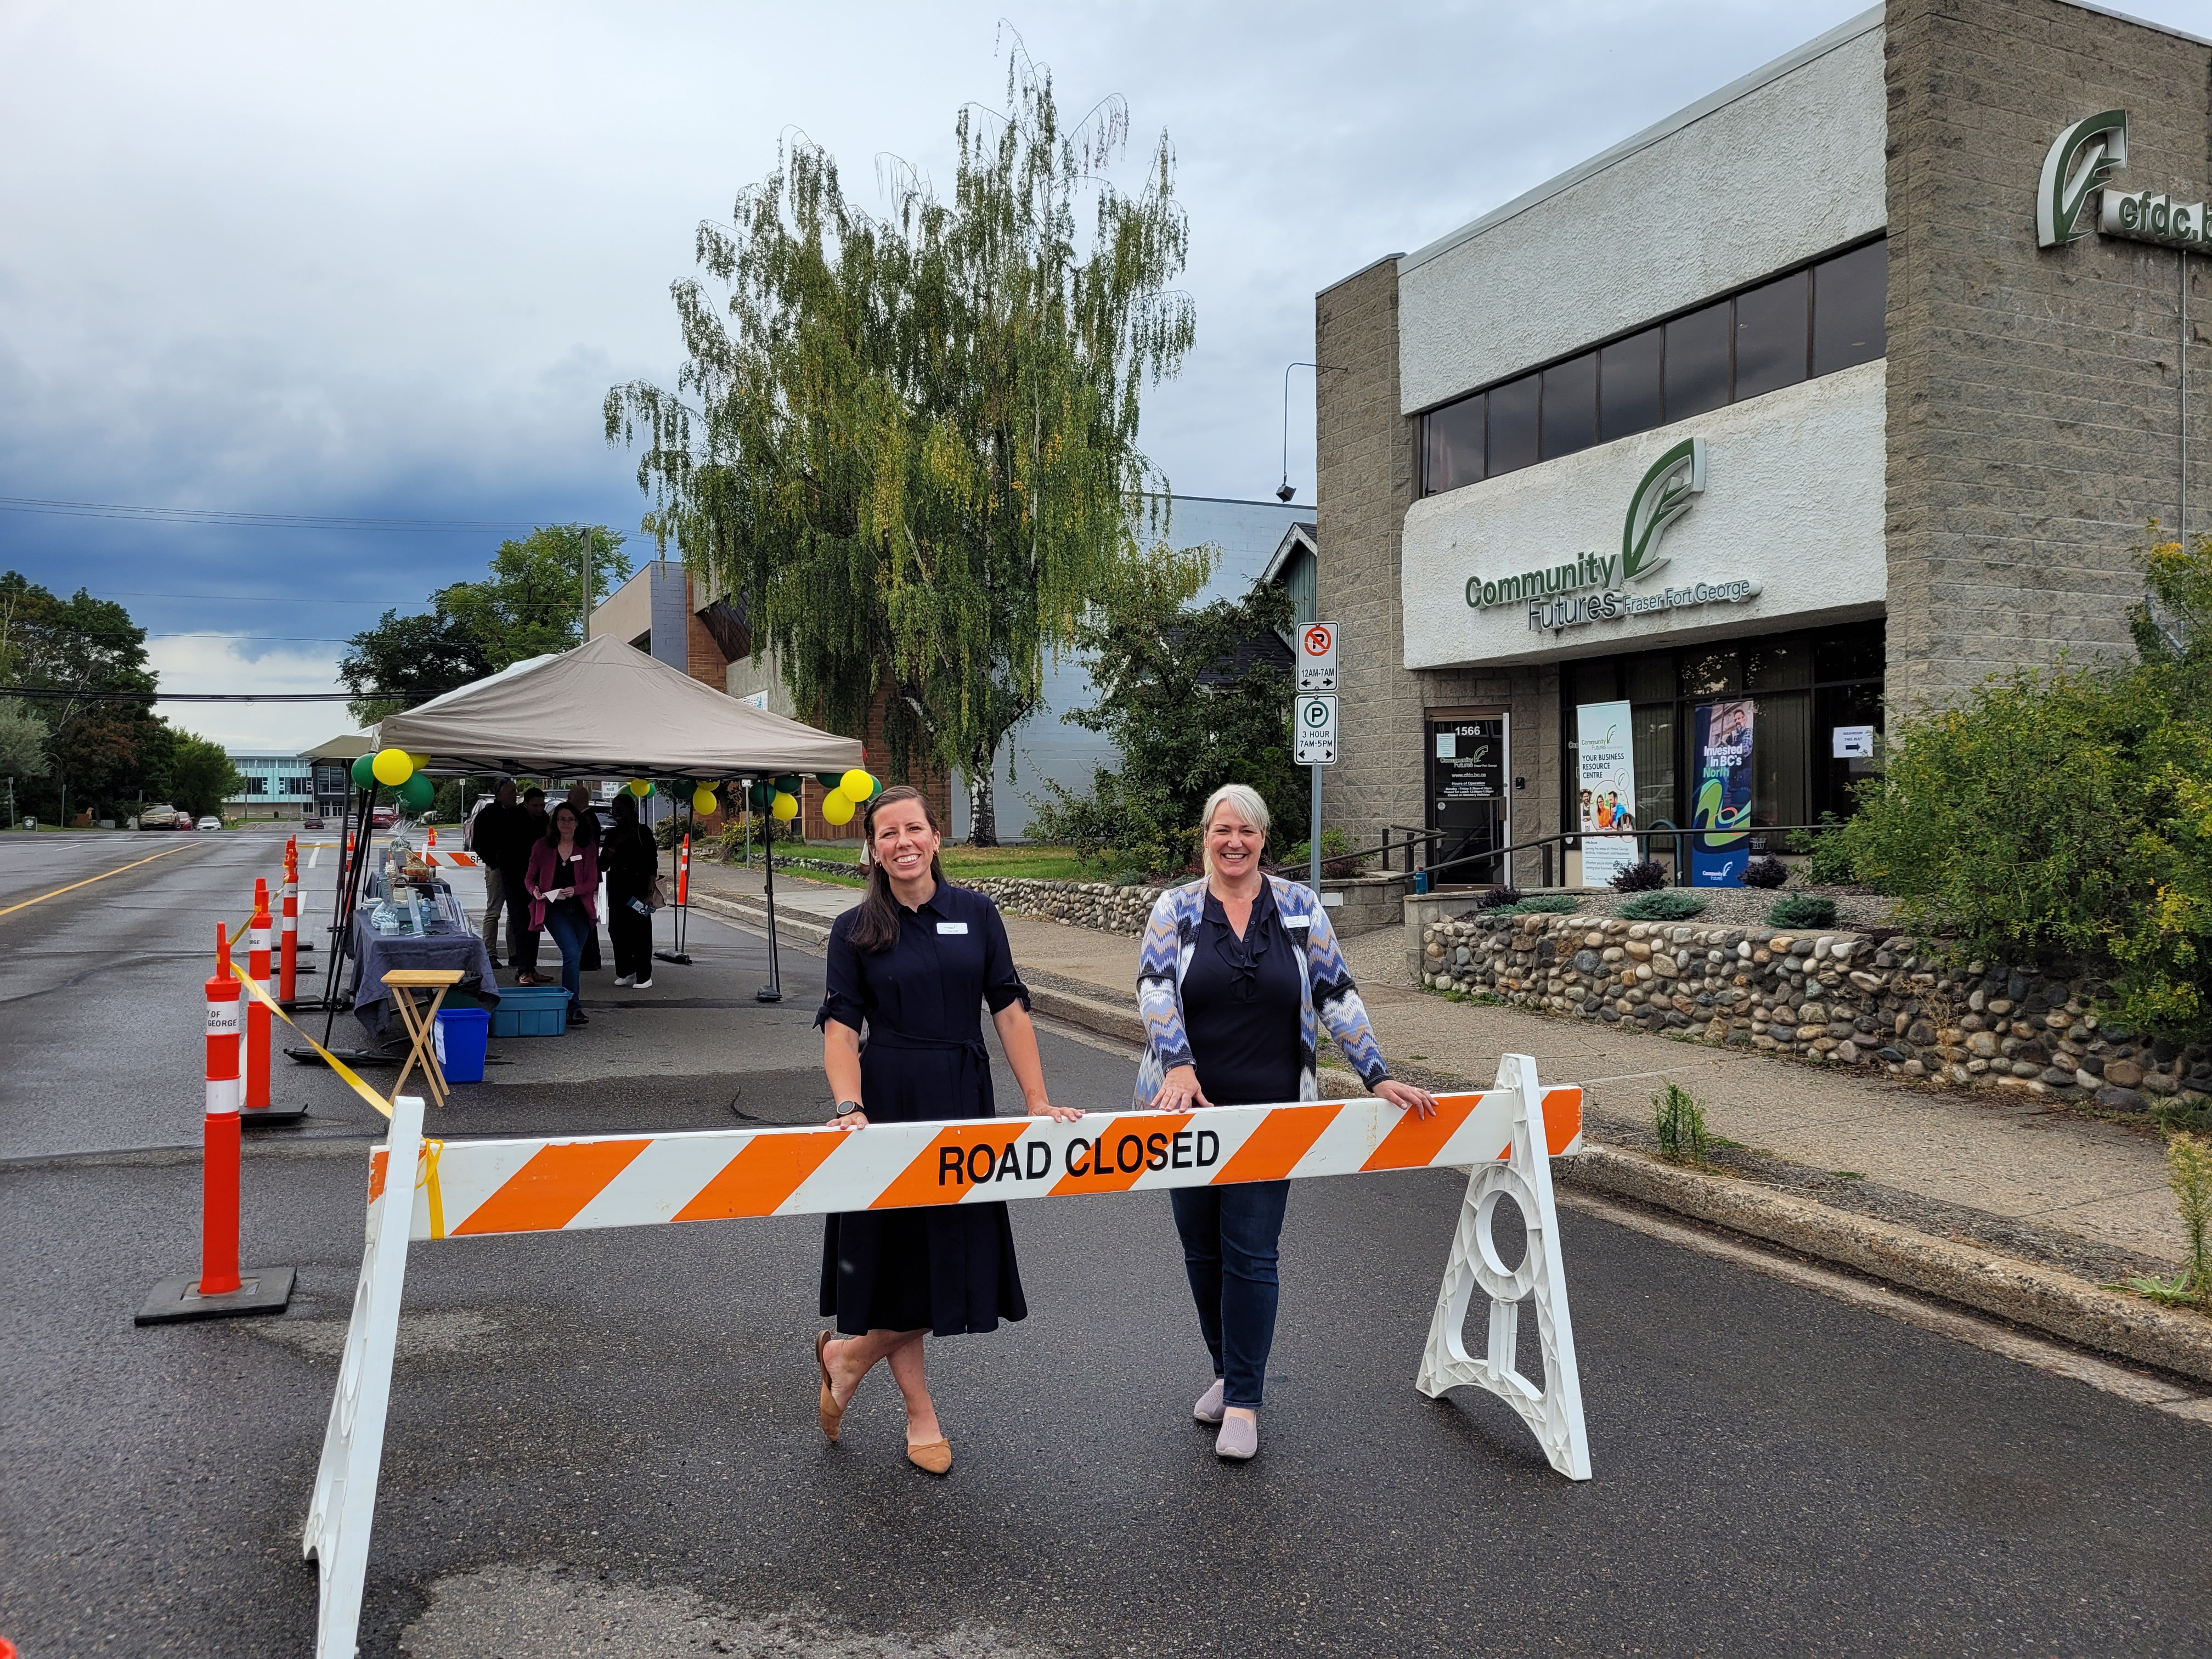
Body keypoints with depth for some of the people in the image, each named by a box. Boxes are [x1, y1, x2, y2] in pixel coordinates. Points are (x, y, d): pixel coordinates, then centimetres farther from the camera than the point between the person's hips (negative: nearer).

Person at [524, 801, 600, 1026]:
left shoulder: (588, 849, 4)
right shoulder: (542, 848, 3)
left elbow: (592, 883, 2)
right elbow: (529, 877, 10)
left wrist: (575, 890, -18)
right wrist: (535, 890, -13)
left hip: (580, 910, 3)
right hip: (554, 909, -3)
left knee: (574, 959, 9)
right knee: (572, 954, -18)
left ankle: (567, 1004, 22)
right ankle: (575, 1008, -16)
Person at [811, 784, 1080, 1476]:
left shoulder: (976, 913, 4)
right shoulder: (854, 930, 0)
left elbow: (1009, 1008, 2)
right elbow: (840, 1027, -8)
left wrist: (1038, 1100, -5)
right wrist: (850, 1108, -23)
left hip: (964, 1101, 3)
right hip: (889, 1102, -3)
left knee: (955, 1254, 7)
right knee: (900, 1250, 4)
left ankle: (847, 1356, 28)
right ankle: (919, 1412, 24)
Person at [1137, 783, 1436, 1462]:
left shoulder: (1300, 907, 3)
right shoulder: (1176, 908, 2)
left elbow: (1336, 994, 3)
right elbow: (1154, 986, -11)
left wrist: (1377, 1075, -4)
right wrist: (1177, 1064, -26)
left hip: (1270, 1113, -1)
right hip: (1189, 1111, 1)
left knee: (1251, 1254, -2)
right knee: (1203, 1251, 12)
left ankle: (1243, 1401, 11)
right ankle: (1228, 1370, 32)